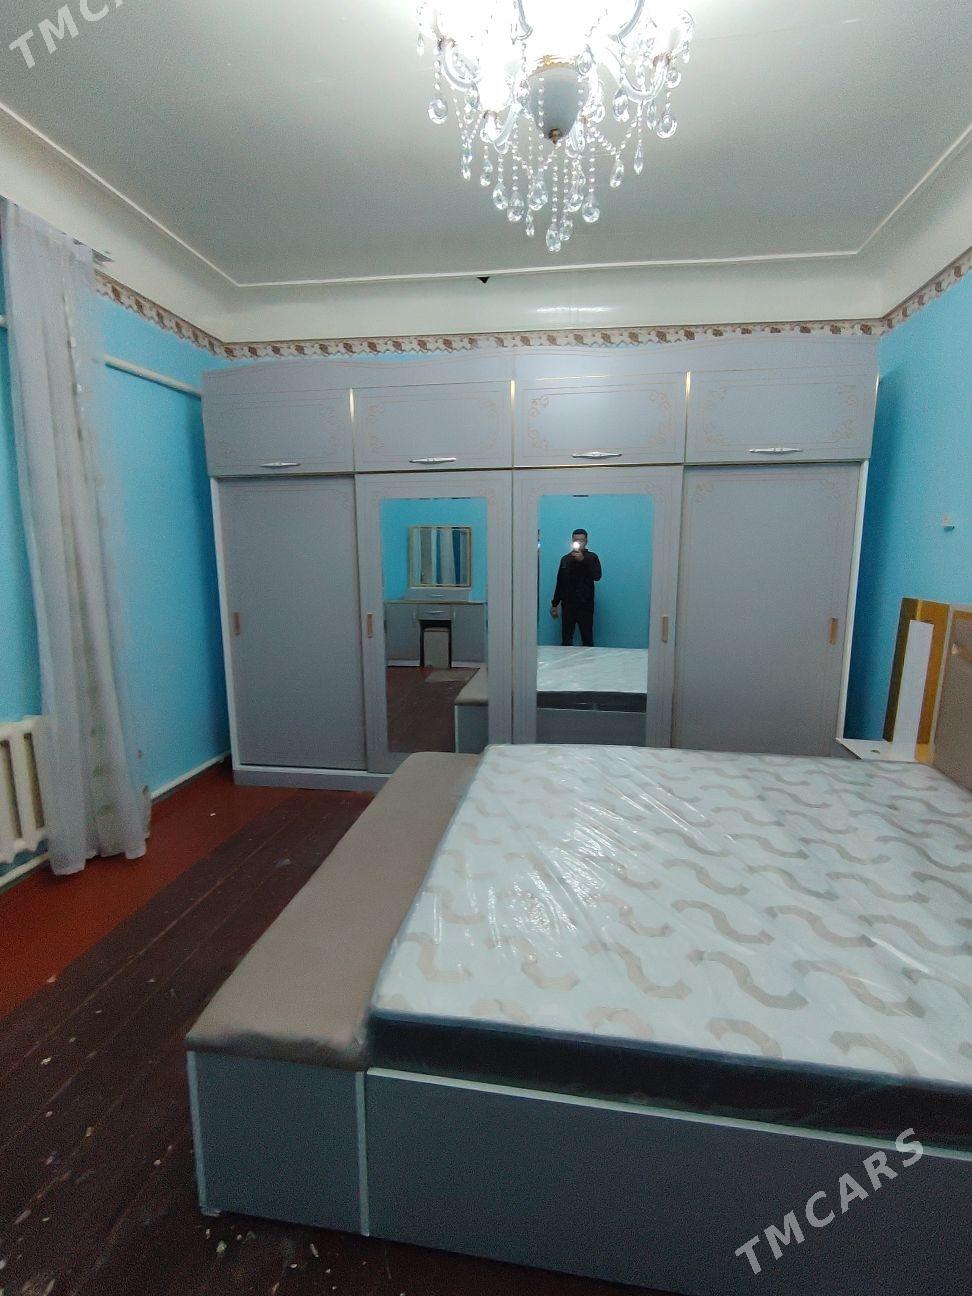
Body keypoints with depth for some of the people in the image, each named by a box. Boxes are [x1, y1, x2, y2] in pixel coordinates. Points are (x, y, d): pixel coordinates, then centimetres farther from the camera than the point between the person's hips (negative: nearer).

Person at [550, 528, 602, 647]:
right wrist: (554, 604, 12)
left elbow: (597, 576, -14)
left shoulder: (592, 557, 2)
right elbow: (559, 583, 15)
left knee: (587, 639, -4)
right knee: (566, 640, 3)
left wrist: (583, 560, -22)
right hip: (567, 605, 3)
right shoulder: (565, 559, 12)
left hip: (585, 605, -3)